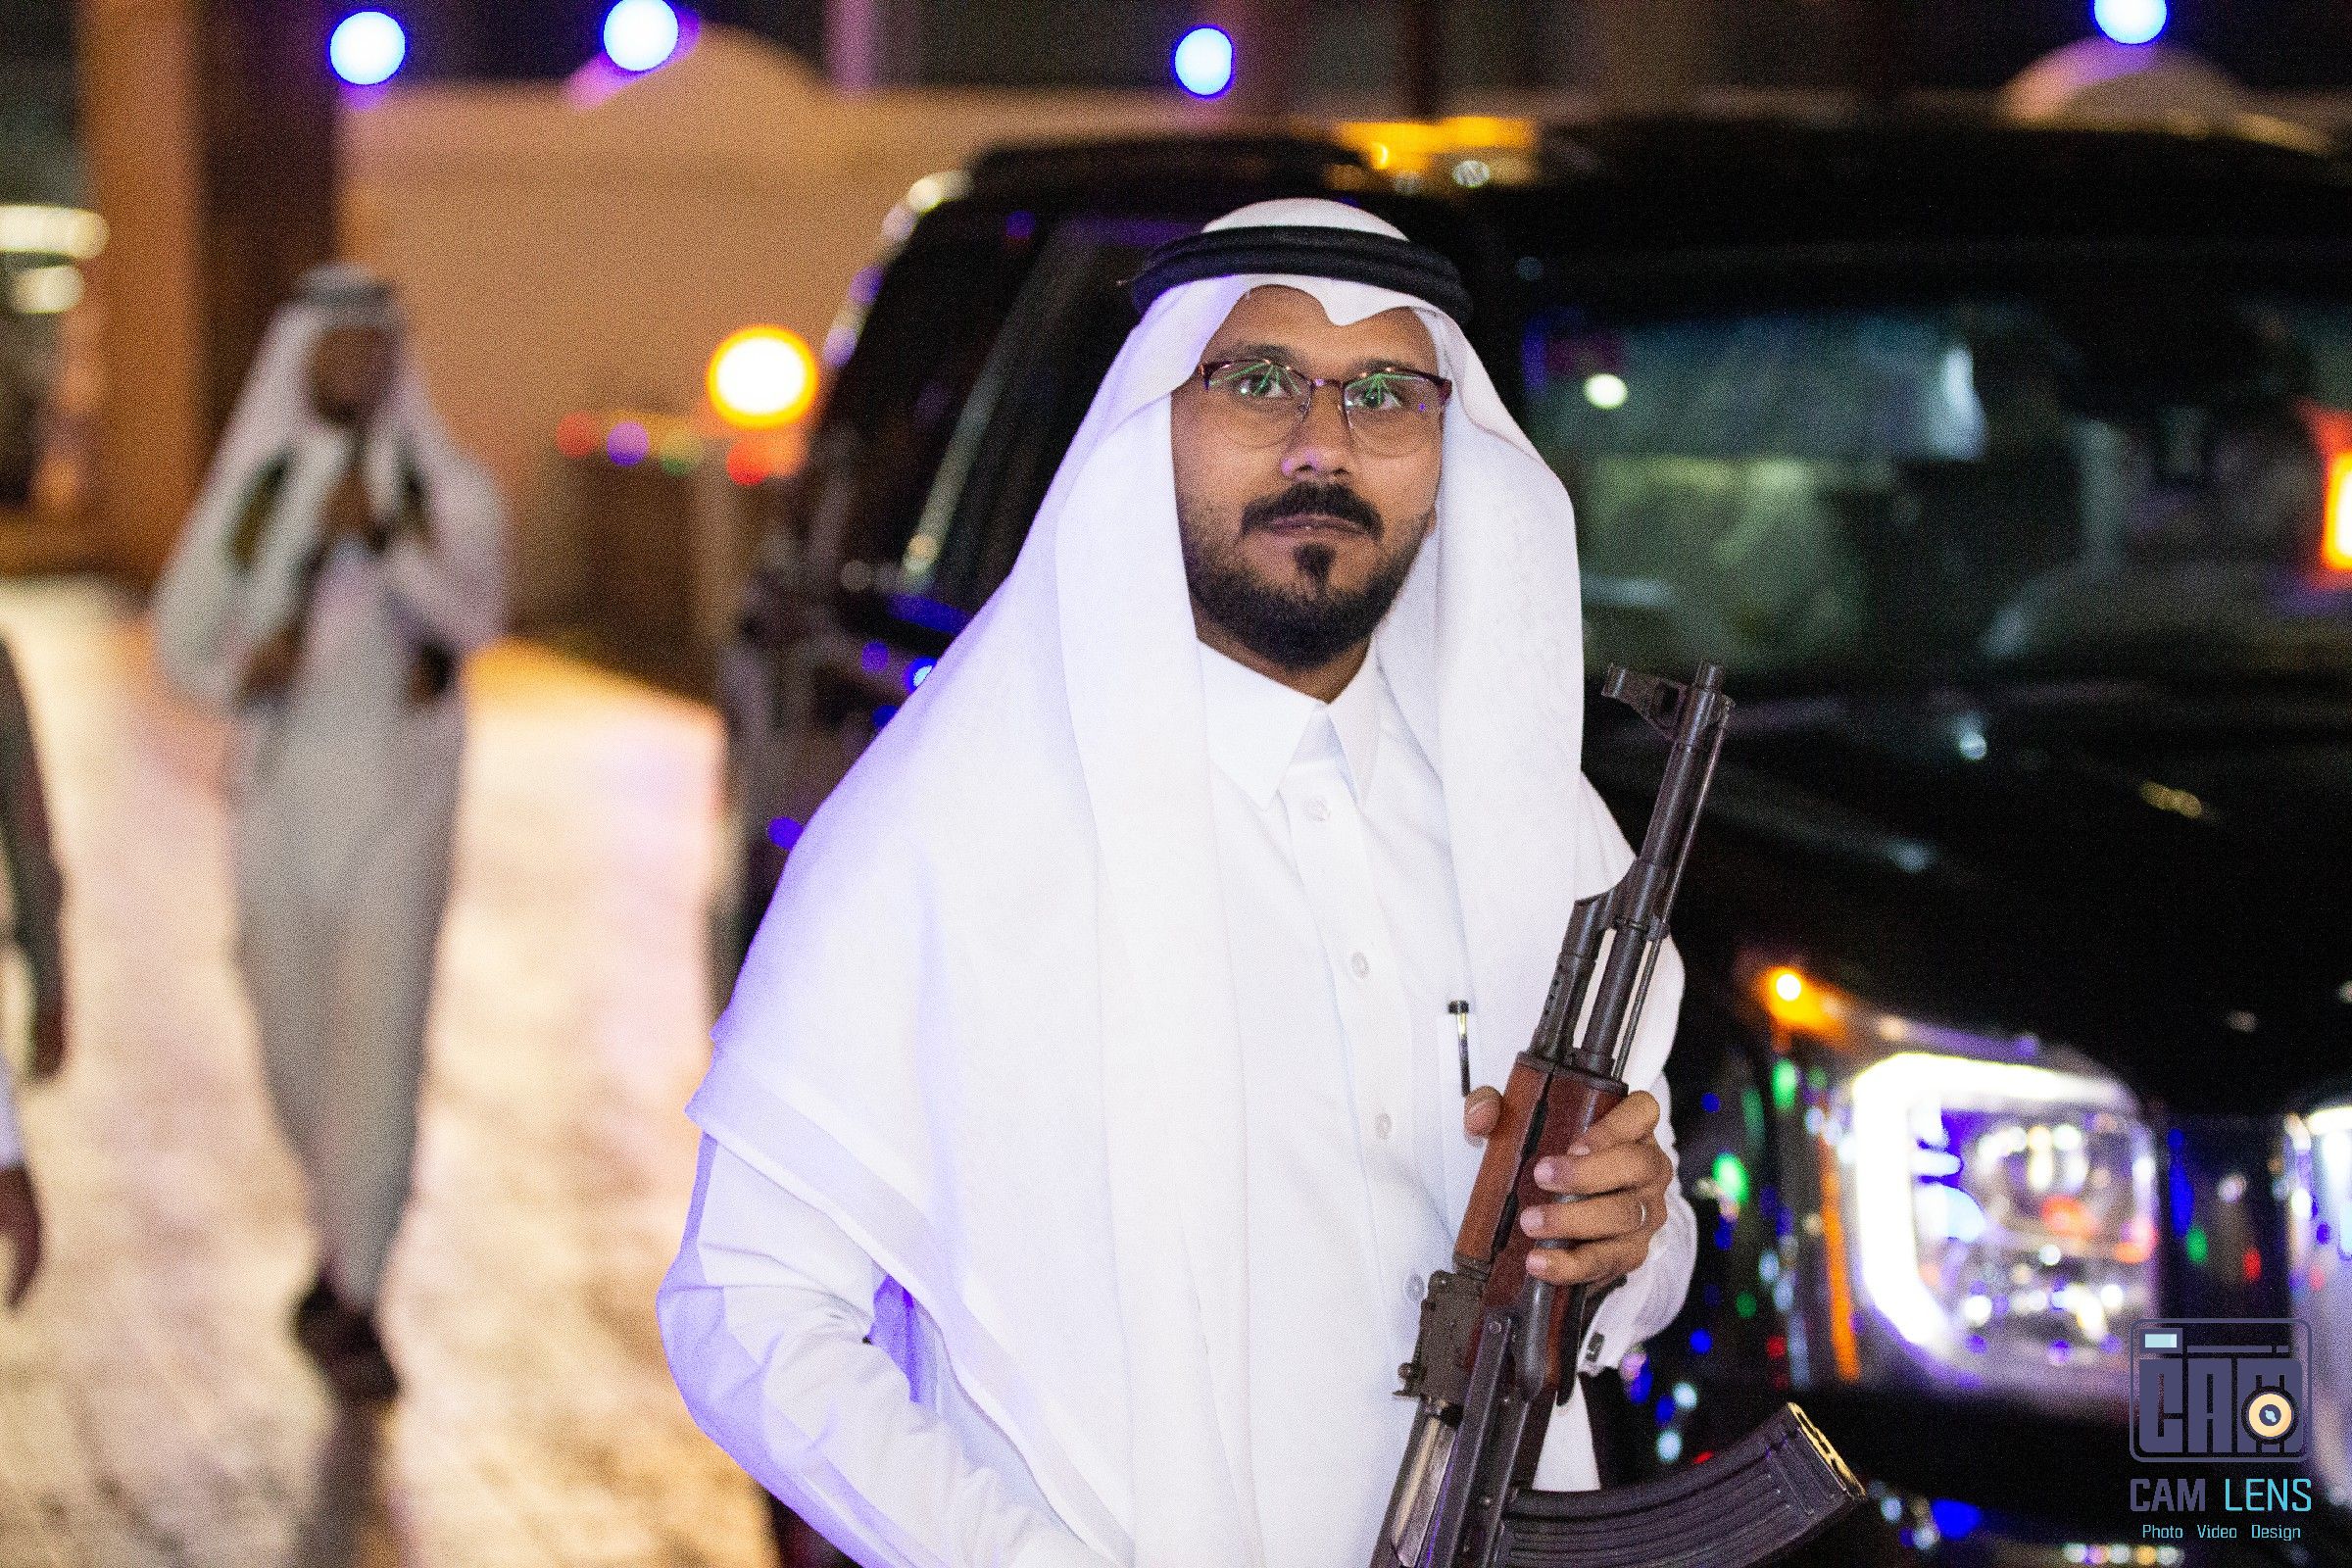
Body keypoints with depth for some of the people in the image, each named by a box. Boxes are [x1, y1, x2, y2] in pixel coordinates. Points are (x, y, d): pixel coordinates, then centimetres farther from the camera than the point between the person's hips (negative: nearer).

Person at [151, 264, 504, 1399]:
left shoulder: (444, 488, 3)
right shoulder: (248, 492, 7)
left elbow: (475, 616, -14)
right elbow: (180, 636, 7)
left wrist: (383, 538, -29)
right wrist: (240, 674, -15)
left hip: (397, 800, -2)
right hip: (280, 794, 2)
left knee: (379, 1045, -11)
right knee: (295, 1041, 9)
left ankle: (352, 1294, -7)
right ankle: (351, 1223, 34)